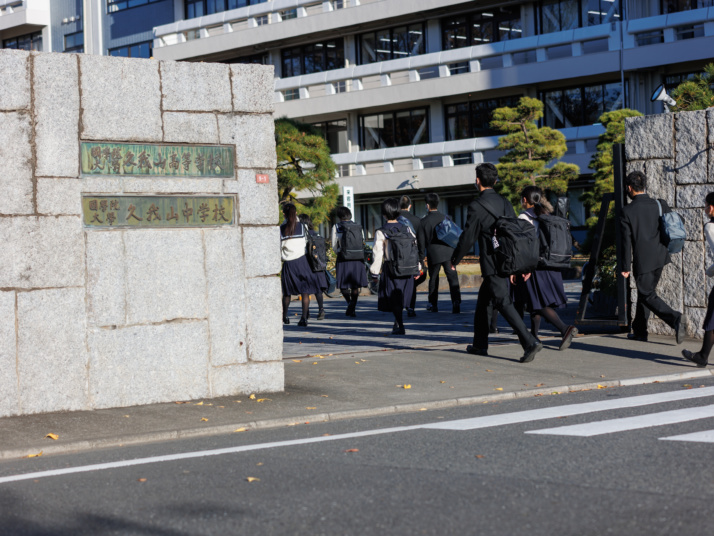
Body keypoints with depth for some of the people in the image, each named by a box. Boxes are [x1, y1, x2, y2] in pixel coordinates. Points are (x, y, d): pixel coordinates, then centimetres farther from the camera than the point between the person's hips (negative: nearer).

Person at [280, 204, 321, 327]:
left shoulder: (281, 229, -3)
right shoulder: (301, 227, -2)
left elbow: (278, 248, -1)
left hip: (288, 263, 1)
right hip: (301, 260, -1)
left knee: (287, 292, 15)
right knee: (305, 291, 1)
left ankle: (284, 317, 26)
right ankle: (304, 318, -10)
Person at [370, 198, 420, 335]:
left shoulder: (381, 233, -9)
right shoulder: (406, 229, 3)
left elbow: (378, 254, -9)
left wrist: (375, 272, -1)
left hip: (390, 270, -4)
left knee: (393, 300, 3)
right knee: (400, 297, 18)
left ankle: (400, 327, -4)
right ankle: (397, 323, 25)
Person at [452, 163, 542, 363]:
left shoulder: (477, 206, -12)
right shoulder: (504, 202, 11)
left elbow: (468, 238, -10)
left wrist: (454, 260, 4)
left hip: (492, 264, -8)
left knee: (503, 303, -11)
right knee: (482, 301, 20)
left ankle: (530, 342, -22)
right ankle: (480, 345, 27)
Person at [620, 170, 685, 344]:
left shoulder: (627, 211, -11)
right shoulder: (660, 205, 1)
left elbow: (626, 241, -11)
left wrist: (625, 267, -5)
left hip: (642, 260, -6)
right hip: (660, 257, 6)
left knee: (648, 296, 0)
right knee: (645, 292, 19)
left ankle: (675, 319, -21)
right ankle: (639, 331, 25)